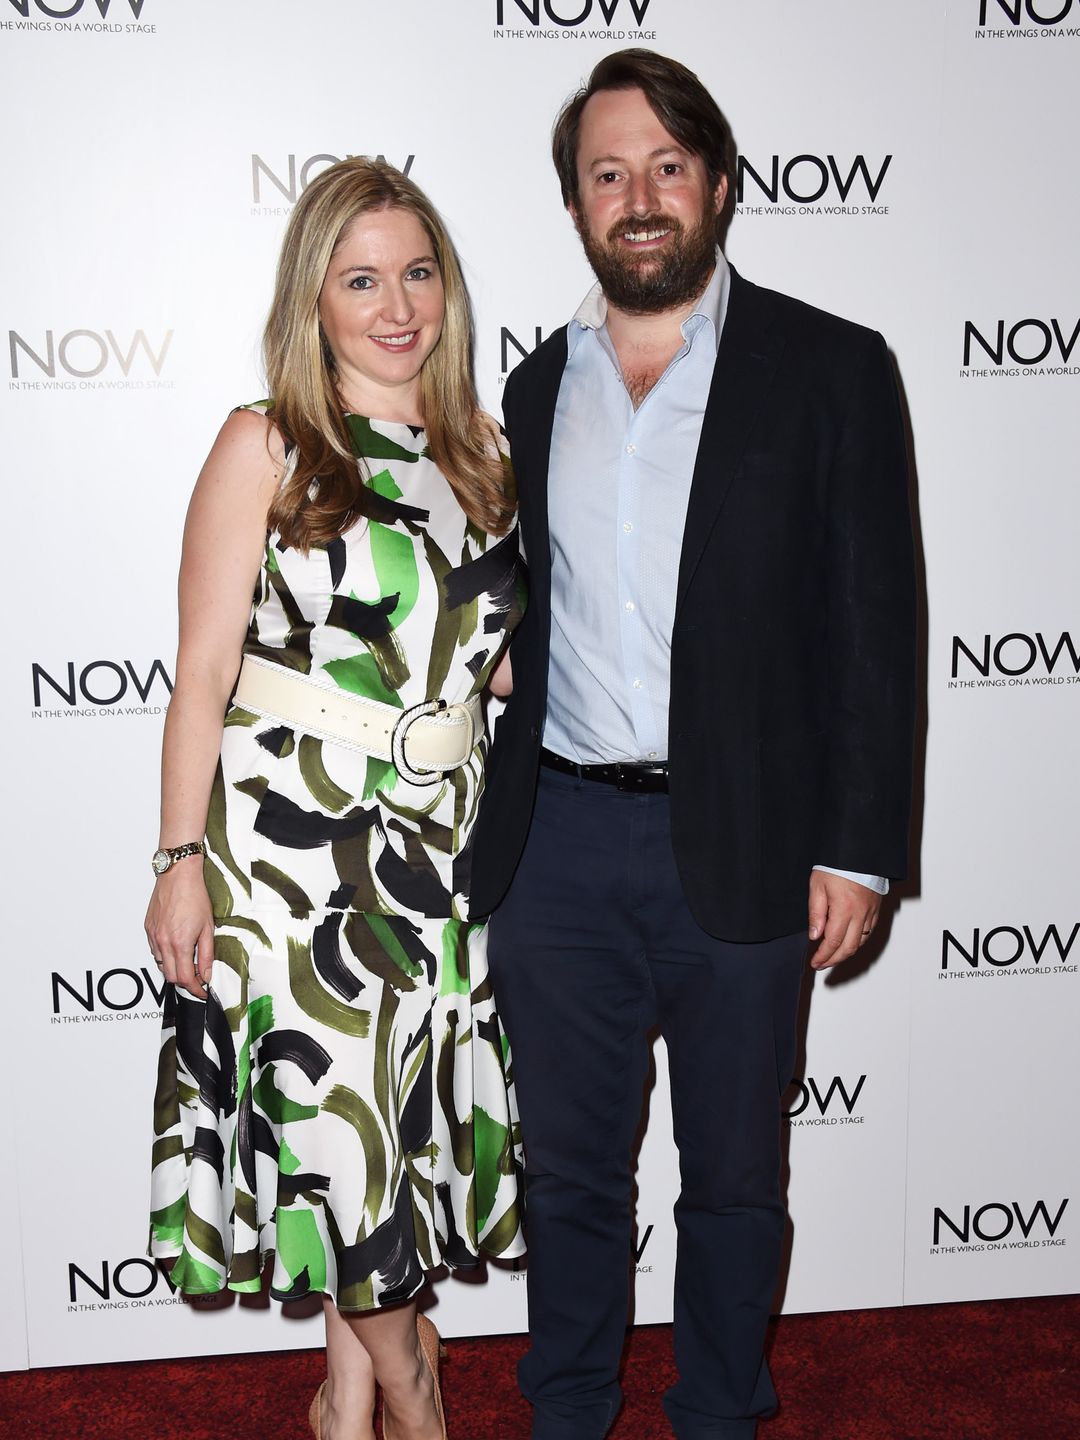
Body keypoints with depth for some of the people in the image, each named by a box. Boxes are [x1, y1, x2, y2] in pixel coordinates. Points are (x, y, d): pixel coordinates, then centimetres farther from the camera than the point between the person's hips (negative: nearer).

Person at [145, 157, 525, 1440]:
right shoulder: (266, 447, -4)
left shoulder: (481, 450, 10)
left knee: (410, 1114, 12)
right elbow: (202, 672, -7)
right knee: (333, 1113, 2)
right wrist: (181, 861, -11)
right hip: (290, 834, -4)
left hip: (439, 836, 5)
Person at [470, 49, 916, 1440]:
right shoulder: (537, 386, 10)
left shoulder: (829, 369, -2)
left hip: (740, 848, -3)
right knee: (567, 1162, 15)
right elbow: (523, 619, 14)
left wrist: (858, 847, -9)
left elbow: (873, 626, -5)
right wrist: (487, 835, 7)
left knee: (732, 1171, 14)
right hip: (556, 841, 3)